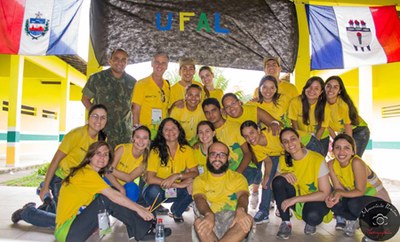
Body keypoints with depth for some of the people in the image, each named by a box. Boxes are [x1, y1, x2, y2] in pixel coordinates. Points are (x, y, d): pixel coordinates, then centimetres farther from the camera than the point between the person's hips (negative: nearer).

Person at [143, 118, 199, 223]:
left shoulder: (186, 149, -6)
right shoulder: (156, 151, -16)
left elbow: (195, 173, -10)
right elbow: (150, 179, -24)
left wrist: (177, 176, -27)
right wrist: (178, 184, -29)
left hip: (176, 191, 3)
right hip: (158, 190, -3)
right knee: (154, 191, -36)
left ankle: (176, 211, 5)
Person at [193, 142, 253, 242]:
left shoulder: (238, 177, 15)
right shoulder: (200, 180, 14)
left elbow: (242, 195, -5)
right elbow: (199, 199, -6)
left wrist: (240, 210, -31)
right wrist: (209, 215, -30)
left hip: (233, 219, 1)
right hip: (211, 219, -1)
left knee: (248, 219, -32)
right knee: (199, 222, -34)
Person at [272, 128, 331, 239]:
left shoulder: (318, 160, -21)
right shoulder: (283, 159, -8)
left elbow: (325, 193, -20)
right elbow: (274, 186, -3)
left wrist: (296, 199, -26)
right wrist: (282, 175, -26)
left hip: (316, 200, -3)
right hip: (294, 200, 4)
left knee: (312, 216, -38)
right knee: (278, 181, -24)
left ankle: (310, 222, 2)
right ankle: (285, 223, -12)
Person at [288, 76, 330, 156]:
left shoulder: (324, 106, -17)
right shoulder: (295, 102, -21)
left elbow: (322, 128, -10)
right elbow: (294, 124, -12)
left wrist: (314, 143, -18)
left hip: (321, 138, 1)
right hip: (302, 138, -1)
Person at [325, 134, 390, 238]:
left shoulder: (356, 162, -30)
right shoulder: (331, 164, -13)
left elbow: (360, 191, -26)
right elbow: (339, 188, -10)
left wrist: (340, 193, -39)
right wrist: (334, 195, -32)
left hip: (379, 200, -5)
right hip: (357, 198, 5)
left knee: (354, 204, -35)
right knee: (332, 202, -21)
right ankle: (353, 220, 10)